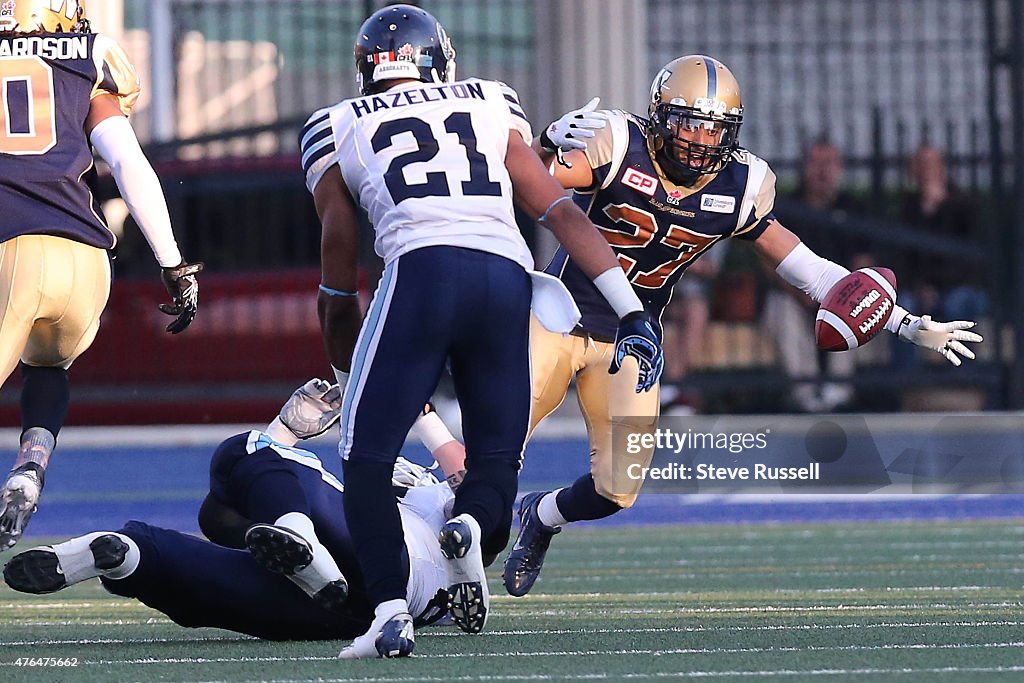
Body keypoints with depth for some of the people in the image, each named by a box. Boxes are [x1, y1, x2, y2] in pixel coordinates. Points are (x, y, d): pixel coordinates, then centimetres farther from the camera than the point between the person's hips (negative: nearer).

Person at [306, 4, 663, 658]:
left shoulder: (337, 130, 23)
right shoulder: (492, 107, 27)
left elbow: (339, 290, 27)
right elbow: (562, 213, 19)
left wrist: (350, 377, 39)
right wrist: (633, 313, 16)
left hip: (422, 268, -2)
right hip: (509, 279, 2)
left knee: (367, 459, 4)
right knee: (496, 459, 13)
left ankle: (391, 609, -16)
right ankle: (474, 525, -21)